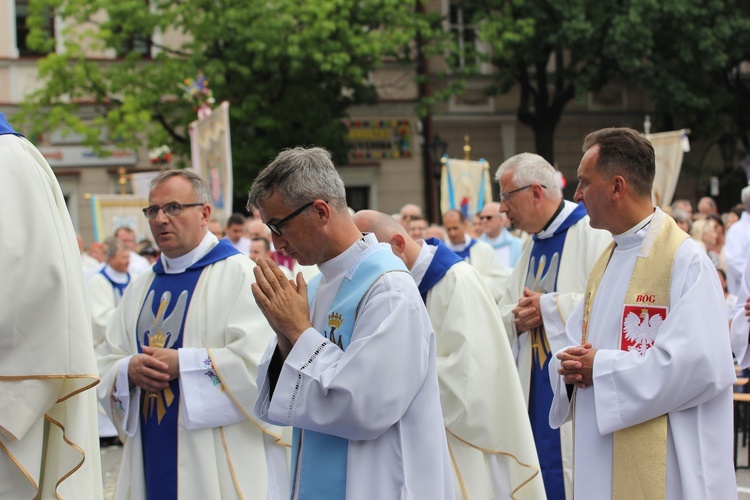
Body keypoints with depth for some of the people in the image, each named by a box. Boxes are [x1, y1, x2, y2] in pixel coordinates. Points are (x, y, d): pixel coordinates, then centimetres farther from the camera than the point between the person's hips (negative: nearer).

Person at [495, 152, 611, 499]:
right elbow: (503, 314, 22)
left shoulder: (593, 232, -9)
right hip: (536, 394, 8)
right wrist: (516, 320, -2)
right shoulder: (532, 248, 18)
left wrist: (548, 307, -13)